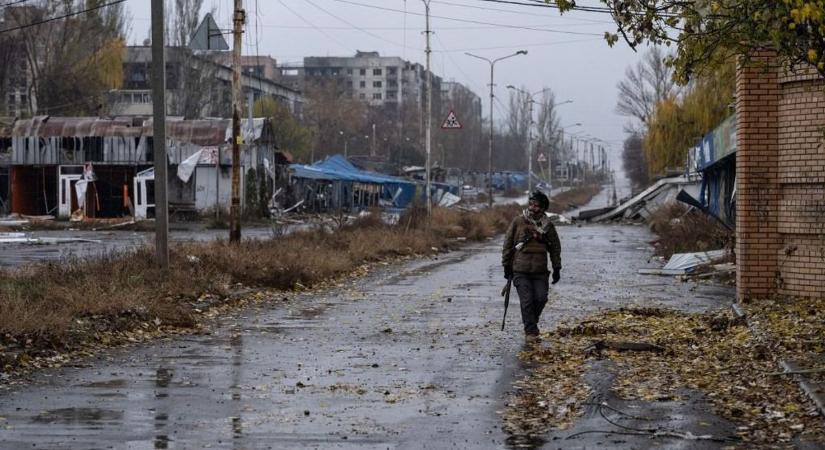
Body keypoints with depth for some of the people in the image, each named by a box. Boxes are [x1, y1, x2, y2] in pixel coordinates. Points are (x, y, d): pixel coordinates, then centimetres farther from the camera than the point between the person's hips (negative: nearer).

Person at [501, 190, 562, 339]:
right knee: (526, 300, -7)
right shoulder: (518, 222, 0)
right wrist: (507, 265, 4)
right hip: (520, 270, -2)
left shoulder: (547, 226, 6)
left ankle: (532, 320, 23)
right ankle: (530, 330, 1)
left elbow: (555, 248, 13)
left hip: (540, 271, 2)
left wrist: (557, 268, 9)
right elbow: (507, 244, 5)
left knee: (541, 298, -4)